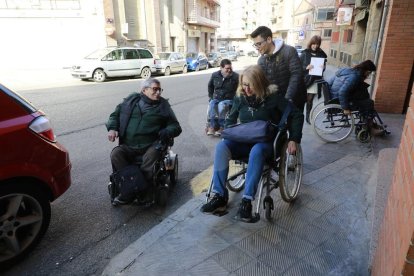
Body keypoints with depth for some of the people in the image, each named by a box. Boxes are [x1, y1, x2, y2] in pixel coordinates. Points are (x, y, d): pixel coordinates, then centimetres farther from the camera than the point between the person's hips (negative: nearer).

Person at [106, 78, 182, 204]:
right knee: (115, 154, -25)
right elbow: (115, 114, 23)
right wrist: (112, 128, 2)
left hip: (150, 146, -2)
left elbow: (175, 127, 9)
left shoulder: (163, 105, 10)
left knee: (152, 156, -33)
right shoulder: (131, 100, 15)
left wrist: (165, 133, -13)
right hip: (128, 146, 2)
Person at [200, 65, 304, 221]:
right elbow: (231, 119, 22)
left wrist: (294, 139, -11)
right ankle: (220, 197, -26)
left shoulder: (272, 97, -4)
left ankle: (247, 201, -34)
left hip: (266, 142, -4)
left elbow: (297, 115, -3)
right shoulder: (240, 97, 8)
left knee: (256, 151, -40)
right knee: (221, 146, -27)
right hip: (244, 141, 4)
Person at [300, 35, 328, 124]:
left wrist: (323, 67, -11)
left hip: (315, 80, 2)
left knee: (310, 99, 6)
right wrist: (306, 67, -23)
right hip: (305, 79, -2)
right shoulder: (305, 53, -3)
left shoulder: (321, 54, 5)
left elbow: (323, 66, 12)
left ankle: (308, 116, 20)